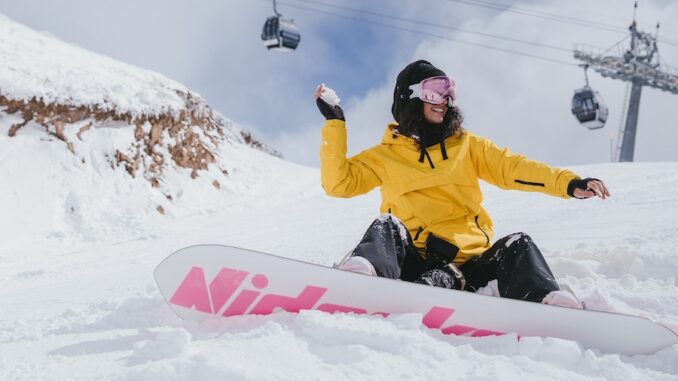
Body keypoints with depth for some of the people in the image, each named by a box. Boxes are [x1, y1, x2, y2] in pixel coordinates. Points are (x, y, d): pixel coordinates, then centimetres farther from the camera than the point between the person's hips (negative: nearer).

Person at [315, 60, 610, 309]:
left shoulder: (467, 145, 19)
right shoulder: (386, 156, 15)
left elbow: (513, 168, 8)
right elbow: (339, 182, 5)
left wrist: (569, 183, -7)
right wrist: (334, 124, 0)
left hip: (471, 261, 2)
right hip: (417, 264, -1)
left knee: (517, 245, -23)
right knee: (387, 226, -27)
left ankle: (547, 302, -48)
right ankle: (364, 270, -58)